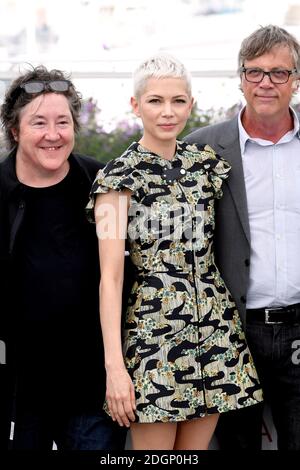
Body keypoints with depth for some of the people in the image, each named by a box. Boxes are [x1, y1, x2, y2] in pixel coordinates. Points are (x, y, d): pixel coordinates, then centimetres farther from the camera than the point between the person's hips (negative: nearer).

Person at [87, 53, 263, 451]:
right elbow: (110, 276, -11)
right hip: (154, 325, -5)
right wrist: (114, 365, -17)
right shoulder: (119, 176, -7)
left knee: (196, 448, 11)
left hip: (215, 324, 5)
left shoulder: (208, 162, 8)